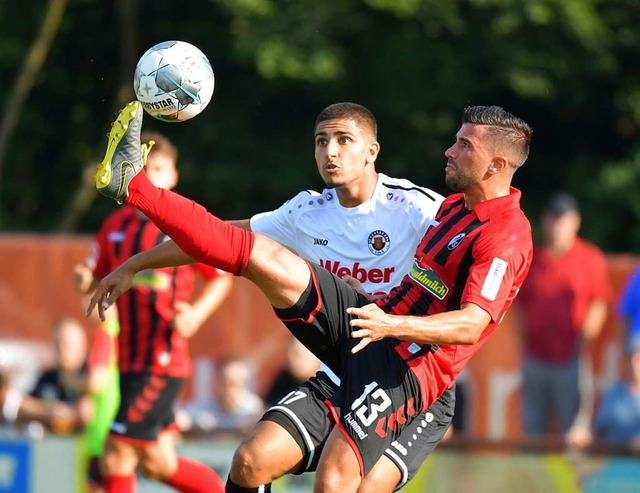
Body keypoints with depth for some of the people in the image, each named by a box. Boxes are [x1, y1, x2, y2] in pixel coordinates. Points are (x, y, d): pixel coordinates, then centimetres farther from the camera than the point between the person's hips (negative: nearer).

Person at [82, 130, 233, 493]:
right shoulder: (115, 227, 10)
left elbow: (222, 278, 3)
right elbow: (101, 282, 19)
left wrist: (197, 313, -13)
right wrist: (87, 284, -4)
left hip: (164, 362, -6)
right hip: (130, 361, 6)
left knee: (117, 457, -11)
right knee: (157, 463, 10)